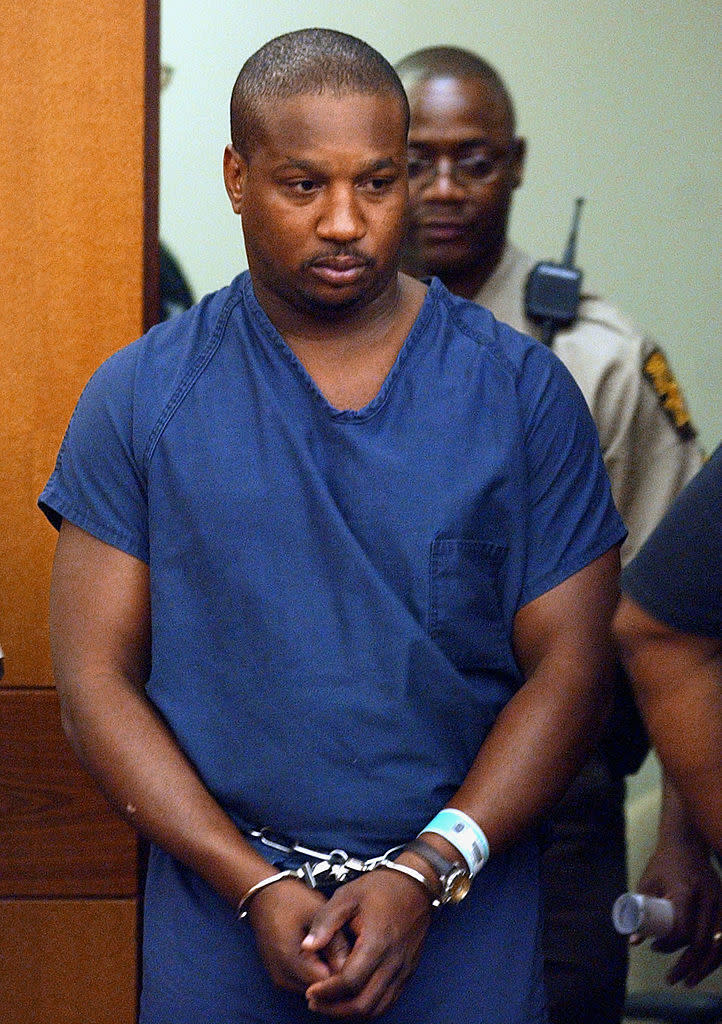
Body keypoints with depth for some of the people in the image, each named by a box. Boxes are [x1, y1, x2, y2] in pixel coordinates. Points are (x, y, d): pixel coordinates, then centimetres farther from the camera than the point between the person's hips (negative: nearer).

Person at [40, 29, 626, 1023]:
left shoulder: (522, 390, 1)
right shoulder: (140, 398, 1)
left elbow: (570, 669, -1)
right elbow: (96, 679, -2)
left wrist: (426, 873, -13)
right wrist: (255, 886, -12)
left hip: (465, 934, 0)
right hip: (220, 931, 0)